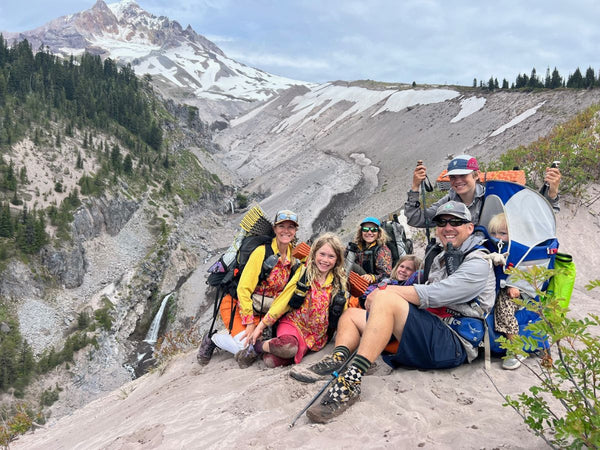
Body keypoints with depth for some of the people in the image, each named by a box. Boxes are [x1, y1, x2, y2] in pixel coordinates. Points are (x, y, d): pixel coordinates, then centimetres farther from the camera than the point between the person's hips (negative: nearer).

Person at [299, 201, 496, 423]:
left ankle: (351, 381, -39)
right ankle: (336, 360, -23)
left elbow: (432, 295, -18)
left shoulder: (478, 264, -4)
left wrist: (383, 291, -11)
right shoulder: (440, 259, 25)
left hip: (454, 345, -9)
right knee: (351, 314, 7)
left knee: (385, 298, -31)